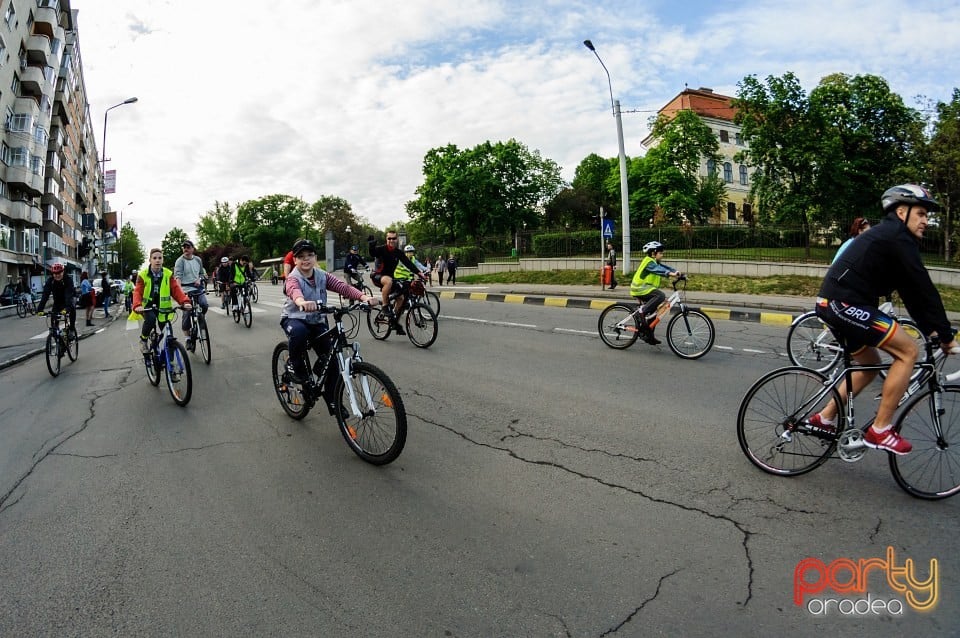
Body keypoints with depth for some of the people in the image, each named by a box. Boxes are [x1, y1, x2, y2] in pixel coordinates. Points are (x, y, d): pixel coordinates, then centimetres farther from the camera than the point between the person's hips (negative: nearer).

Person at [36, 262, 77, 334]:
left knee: (72, 309, -31)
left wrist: (66, 308, -52)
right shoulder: (50, 281, -17)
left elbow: (69, 295, -38)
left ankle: (72, 328, -14)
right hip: (57, 301, 3)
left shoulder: (68, 280, -26)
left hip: (67, 300, -3)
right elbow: (45, 295, -25)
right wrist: (40, 309, -36)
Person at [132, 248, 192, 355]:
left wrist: (185, 301, -30)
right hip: (148, 306, -2)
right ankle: (144, 340, -5)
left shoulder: (168, 274, -2)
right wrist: (137, 305, -35)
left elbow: (176, 289, -11)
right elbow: (137, 292, -14)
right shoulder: (143, 275, -7)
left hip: (163, 306, 2)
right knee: (150, 319, -35)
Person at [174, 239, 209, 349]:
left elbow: (202, 273, 21)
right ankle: (188, 338, 3)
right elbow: (177, 276, -16)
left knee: (204, 305, -22)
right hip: (186, 288, -3)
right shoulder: (180, 261, -4)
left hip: (198, 287, 3)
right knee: (187, 312, -7)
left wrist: (199, 279, -3)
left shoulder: (198, 260, 11)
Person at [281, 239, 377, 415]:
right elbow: (295, 292, -40)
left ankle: (332, 399, 13)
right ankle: (295, 365, -10)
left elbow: (342, 286, -17)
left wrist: (364, 297, -36)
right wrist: (302, 302, -65)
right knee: (298, 332, -40)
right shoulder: (293, 278, -15)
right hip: (294, 318, -4)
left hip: (317, 321, 4)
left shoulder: (322, 276, -1)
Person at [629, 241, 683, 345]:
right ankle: (642, 312, -23)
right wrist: (671, 274, -49)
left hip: (645, 288, 10)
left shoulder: (655, 262, 14)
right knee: (660, 295, -30)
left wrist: (677, 272, -15)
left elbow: (665, 267, 3)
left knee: (653, 311, 13)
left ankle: (648, 336, 20)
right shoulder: (649, 262, -15)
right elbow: (658, 270, -34)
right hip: (640, 288, -10)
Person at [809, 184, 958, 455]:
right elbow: (923, 289, -9)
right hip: (845, 304, -10)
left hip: (834, 303, 10)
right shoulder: (899, 238, -7)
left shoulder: (887, 236, 24)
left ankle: (824, 417, 27)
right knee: (907, 350, -6)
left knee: (870, 364, 21)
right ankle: (880, 430, -2)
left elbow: (910, 290, 24)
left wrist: (930, 330, 23)